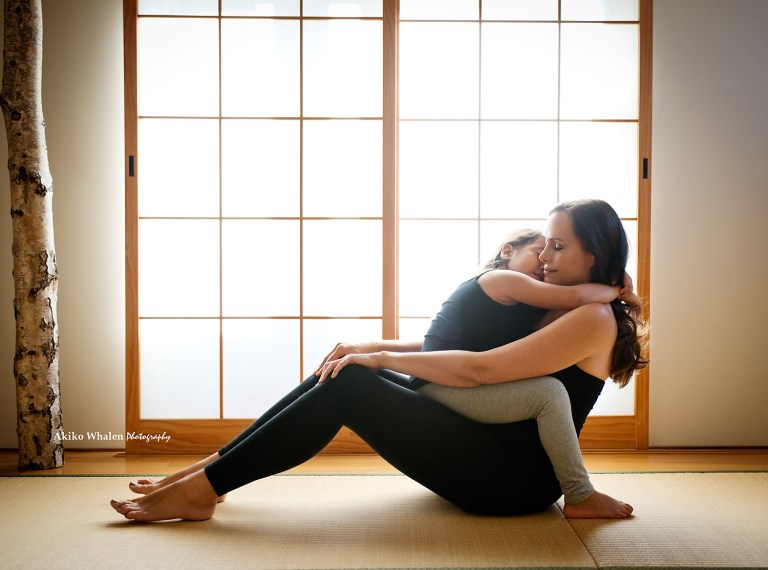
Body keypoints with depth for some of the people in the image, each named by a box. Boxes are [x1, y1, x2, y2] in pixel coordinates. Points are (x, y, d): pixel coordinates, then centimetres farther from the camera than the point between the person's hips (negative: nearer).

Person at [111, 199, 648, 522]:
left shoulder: (594, 319, -11)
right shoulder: (556, 312, 19)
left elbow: (476, 369, -20)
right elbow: (456, 344, 15)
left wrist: (382, 358, -12)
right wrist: (372, 350, 2)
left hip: (517, 477, -9)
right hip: (493, 452, 9)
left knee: (347, 386, -19)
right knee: (341, 375, 0)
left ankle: (201, 490, -13)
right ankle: (214, 468, 4)